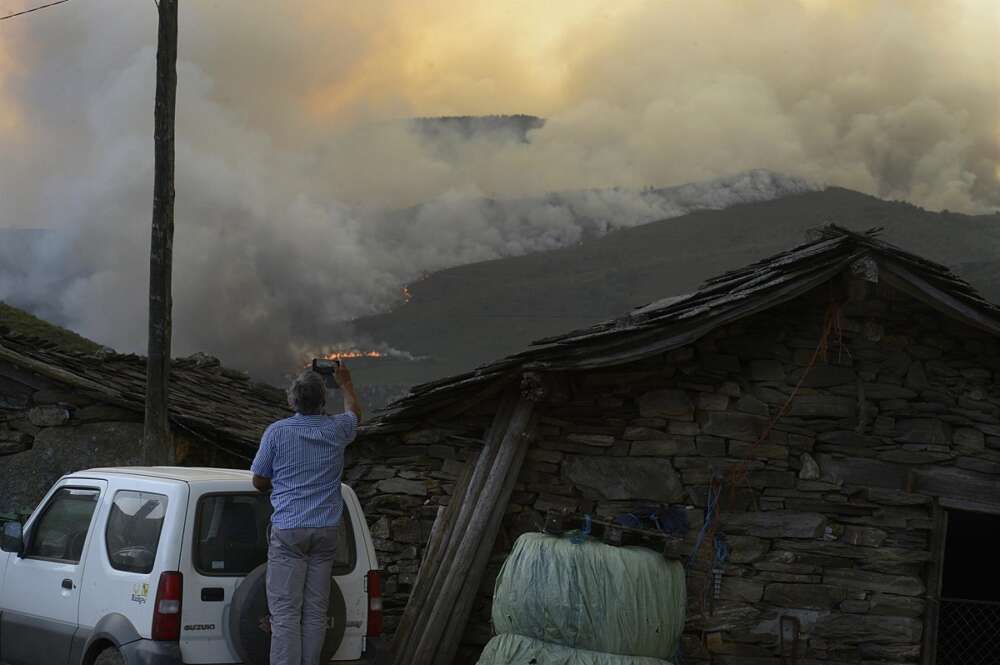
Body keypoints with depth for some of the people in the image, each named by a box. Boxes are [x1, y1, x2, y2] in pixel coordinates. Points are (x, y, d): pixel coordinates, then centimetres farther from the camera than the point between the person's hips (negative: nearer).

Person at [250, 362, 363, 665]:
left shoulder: (277, 432, -5)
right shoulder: (336, 430, 3)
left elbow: (259, 481, 4)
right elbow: (354, 412, 28)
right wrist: (345, 383, 46)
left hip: (288, 529, -3)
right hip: (326, 530, 3)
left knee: (285, 611, -6)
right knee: (316, 611, 6)